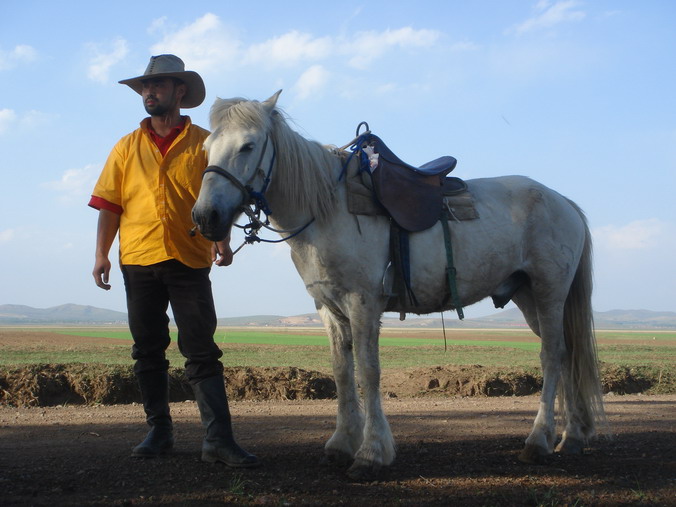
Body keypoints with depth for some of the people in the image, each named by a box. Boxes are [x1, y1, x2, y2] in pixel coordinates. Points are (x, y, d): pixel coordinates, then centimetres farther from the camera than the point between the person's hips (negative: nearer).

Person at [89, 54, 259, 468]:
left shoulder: (204, 143, 5)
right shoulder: (127, 148, 11)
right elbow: (109, 205, 8)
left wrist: (222, 241, -14)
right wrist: (101, 255, -1)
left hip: (189, 261, -3)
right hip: (138, 261, 3)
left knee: (202, 352, -7)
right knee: (148, 352, 9)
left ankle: (219, 438, -10)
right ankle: (159, 431, 20)